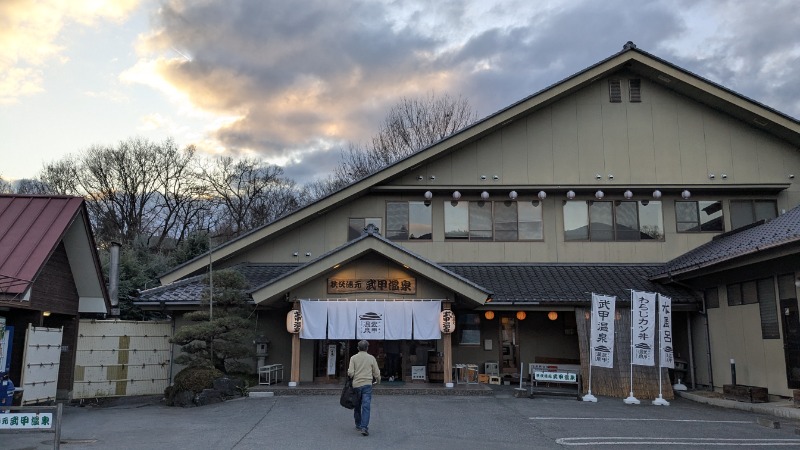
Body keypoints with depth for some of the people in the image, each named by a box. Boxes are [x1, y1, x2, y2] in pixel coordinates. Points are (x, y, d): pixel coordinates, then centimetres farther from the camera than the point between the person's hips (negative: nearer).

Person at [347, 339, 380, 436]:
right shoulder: (371, 358, 2)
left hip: (356, 385, 1)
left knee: (357, 406, 15)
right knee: (366, 406, -4)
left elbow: (350, 372, -8)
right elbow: (376, 373, 4)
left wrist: (350, 376, 15)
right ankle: (364, 427, -14)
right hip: (367, 385, -1)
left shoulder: (353, 358, 1)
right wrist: (378, 380, 23)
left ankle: (358, 426, 25)